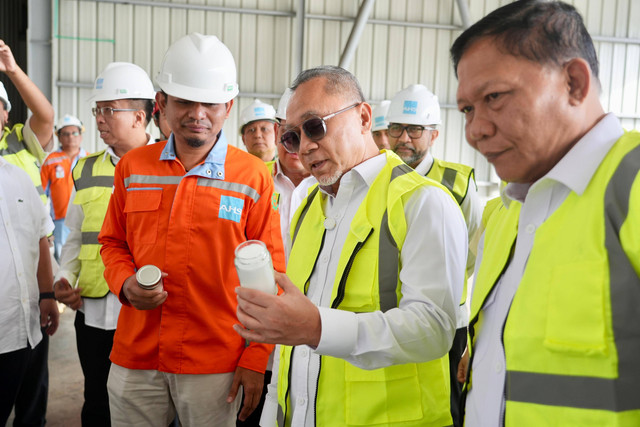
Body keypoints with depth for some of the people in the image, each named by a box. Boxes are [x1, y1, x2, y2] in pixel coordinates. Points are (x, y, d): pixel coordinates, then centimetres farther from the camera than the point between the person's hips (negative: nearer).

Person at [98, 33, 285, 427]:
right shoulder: (133, 166, 4)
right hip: (135, 357, 3)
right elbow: (113, 242, 15)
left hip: (215, 363, -3)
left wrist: (256, 359, -7)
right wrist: (125, 283, -6)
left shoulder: (254, 176, -6)